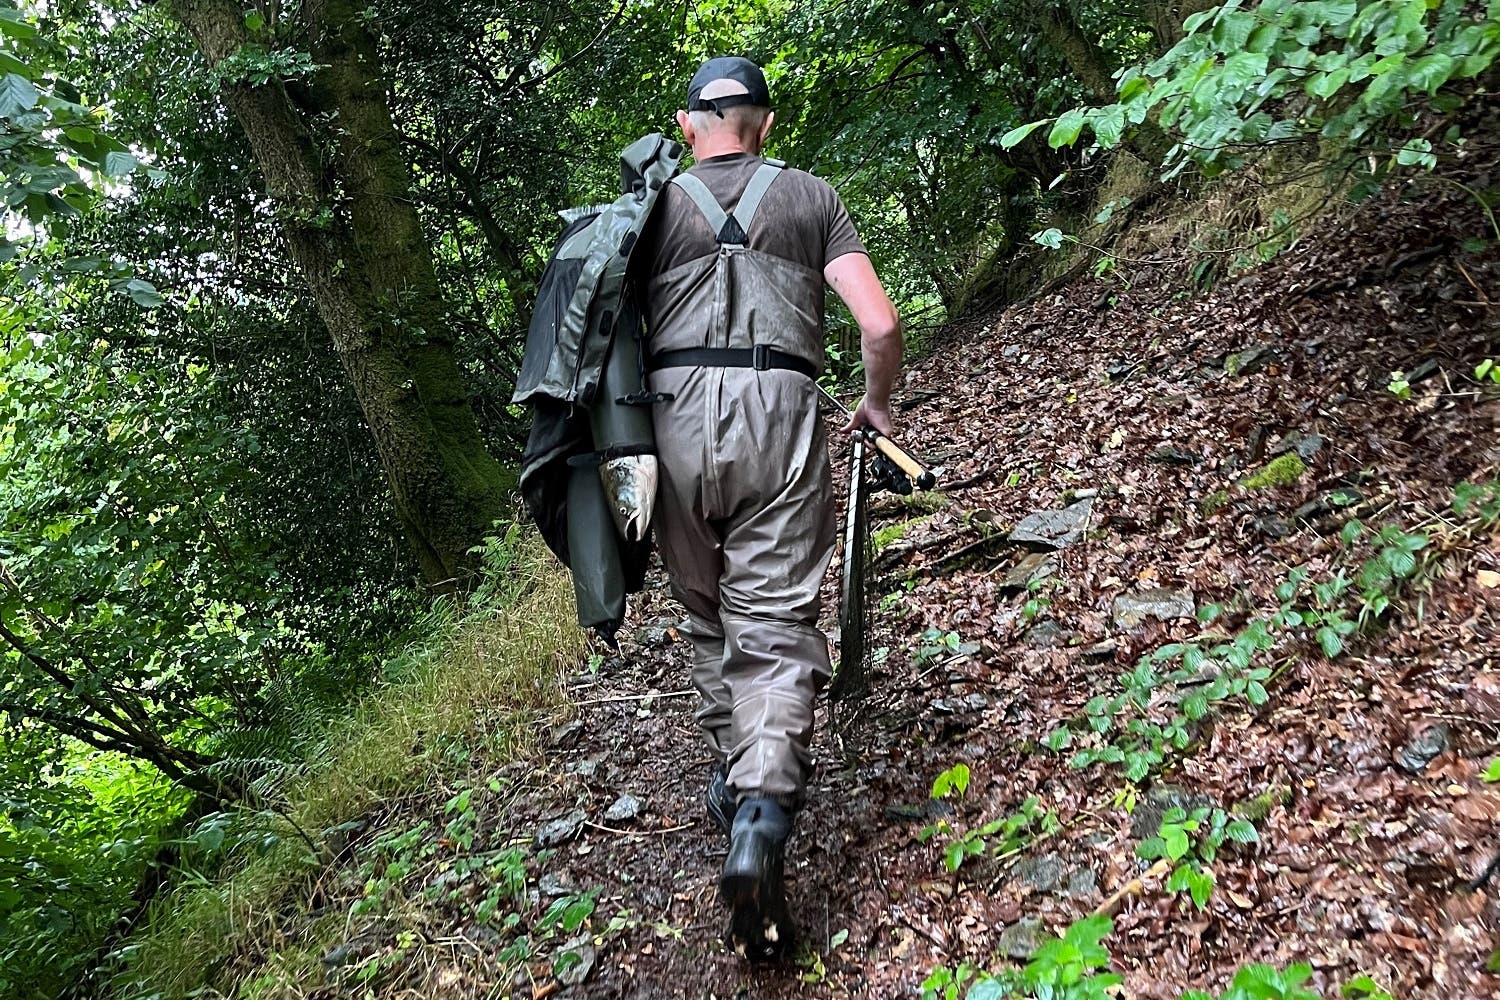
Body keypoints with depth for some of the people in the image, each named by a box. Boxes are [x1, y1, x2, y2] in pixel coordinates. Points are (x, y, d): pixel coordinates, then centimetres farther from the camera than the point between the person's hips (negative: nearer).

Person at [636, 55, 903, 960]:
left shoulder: (655, 206, 17)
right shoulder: (812, 196, 15)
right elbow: (882, 323, 5)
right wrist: (877, 408, 22)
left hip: (678, 418, 2)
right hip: (778, 413, -1)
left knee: (709, 616, 18)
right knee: (775, 624, -2)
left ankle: (734, 779, 28)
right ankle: (763, 813, -19)